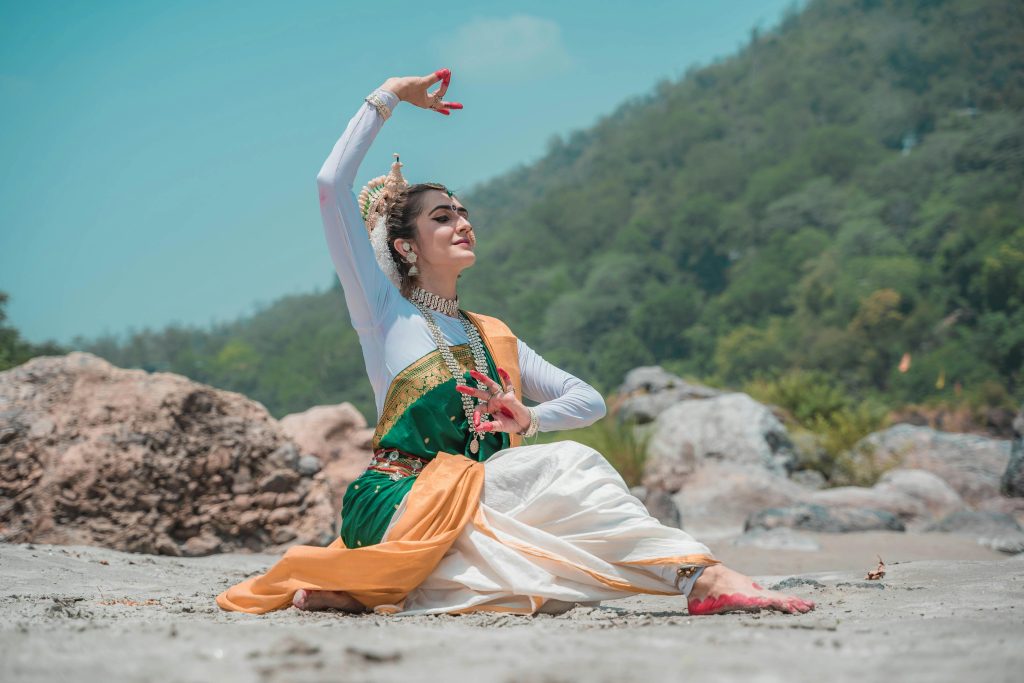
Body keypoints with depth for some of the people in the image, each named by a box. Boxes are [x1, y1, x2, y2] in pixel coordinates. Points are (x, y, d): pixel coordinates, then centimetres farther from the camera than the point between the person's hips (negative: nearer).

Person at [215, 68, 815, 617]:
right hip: (402, 502, -6)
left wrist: (529, 419, -4)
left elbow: (591, 401, 18)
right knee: (567, 464, -27)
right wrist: (387, 98, 5)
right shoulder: (384, 310, 9)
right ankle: (699, 574, -35)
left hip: (472, 507, 6)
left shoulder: (494, 337, 24)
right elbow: (332, 186, -3)